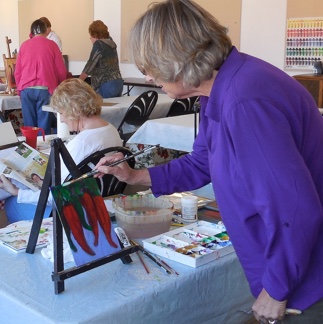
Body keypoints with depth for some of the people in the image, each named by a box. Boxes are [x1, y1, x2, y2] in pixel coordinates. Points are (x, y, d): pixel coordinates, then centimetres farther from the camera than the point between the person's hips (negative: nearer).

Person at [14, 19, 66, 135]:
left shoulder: (24, 45, 10)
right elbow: (61, 70, 3)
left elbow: (17, 72, 11)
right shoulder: (51, 45, 3)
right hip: (45, 89, -2)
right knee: (44, 126, -1)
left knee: (29, 125, 6)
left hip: (26, 89, 2)